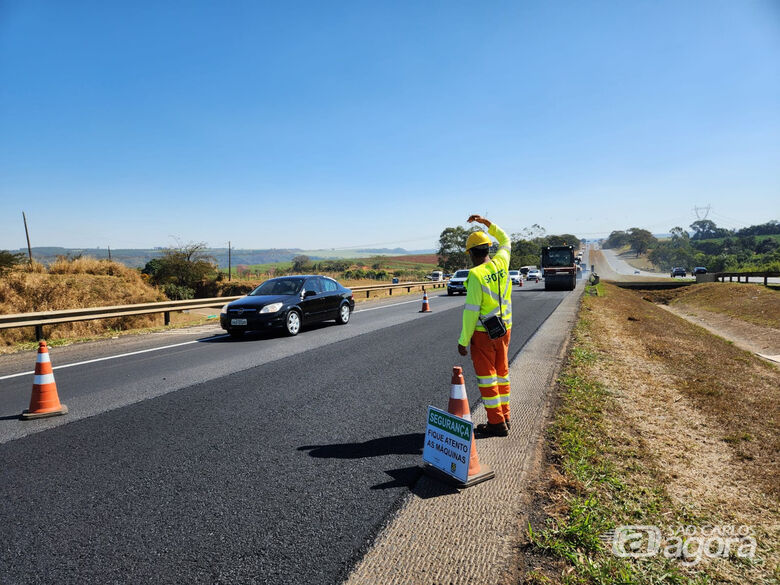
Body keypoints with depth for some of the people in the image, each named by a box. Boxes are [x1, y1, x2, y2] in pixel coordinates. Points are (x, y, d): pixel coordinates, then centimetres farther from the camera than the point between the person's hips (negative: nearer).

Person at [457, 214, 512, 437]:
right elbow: (505, 241, 23)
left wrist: (463, 341, -14)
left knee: (487, 377, 3)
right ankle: (504, 418, 25)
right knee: (501, 373, 16)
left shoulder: (476, 275, -19)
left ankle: (497, 423, 8)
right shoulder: (501, 263, 0)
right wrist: (487, 223, 20)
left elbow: (471, 311, -20)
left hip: (483, 333, -7)